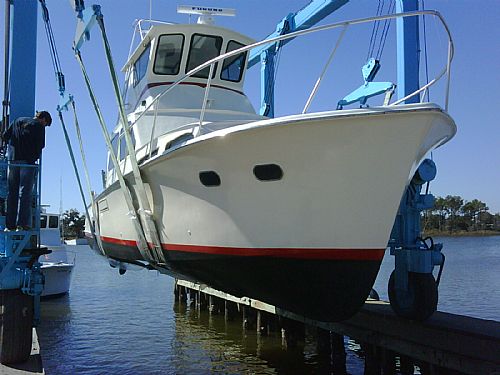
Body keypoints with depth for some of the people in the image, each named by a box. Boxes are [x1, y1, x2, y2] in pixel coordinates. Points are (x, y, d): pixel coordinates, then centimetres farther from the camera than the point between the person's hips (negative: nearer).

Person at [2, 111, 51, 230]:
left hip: (13, 160, 5)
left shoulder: (17, 121, 19)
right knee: (25, 191, -8)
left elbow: (5, 136, 16)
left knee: (12, 192, 6)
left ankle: (10, 224, 2)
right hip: (27, 161, -5)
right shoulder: (39, 126, 2)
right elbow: (40, 145, -4)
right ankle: (22, 224, -17)